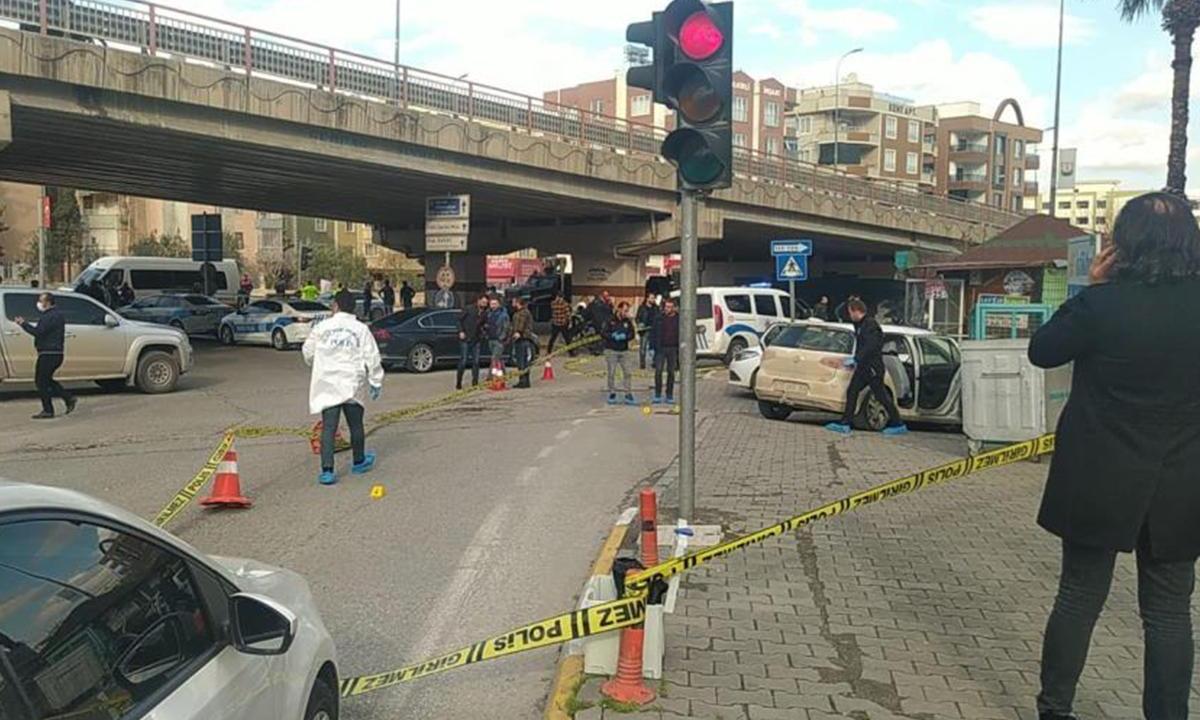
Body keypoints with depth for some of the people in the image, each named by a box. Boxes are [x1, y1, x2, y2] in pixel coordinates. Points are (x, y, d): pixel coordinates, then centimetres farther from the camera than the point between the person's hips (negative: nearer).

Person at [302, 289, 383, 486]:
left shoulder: (322, 327, -1)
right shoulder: (361, 329, -2)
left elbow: (308, 353, 9)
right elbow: (372, 359, -3)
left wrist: (318, 364, 30)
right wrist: (376, 382, 6)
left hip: (327, 384, 0)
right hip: (353, 384, 0)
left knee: (328, 427, -2)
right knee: (356, 425, 16)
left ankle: (327, 470, -11)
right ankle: (359, 462, 33)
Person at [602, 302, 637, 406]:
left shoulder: (628, 321, 4)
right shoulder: (610, 320, -6)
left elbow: (632, 334, 4)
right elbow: (603, 333, -7)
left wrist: (625, 337, -14)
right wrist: (613, 336, -19)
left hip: (624, 350, 3)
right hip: (611, 350, -3)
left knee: (628, 373, -1)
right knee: (611, 373, 2)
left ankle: (628, 395, 4)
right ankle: (612, 394, 14)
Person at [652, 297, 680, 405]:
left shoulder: (678, 319, 1)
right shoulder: (659, 317, 2)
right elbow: (653, 333, 4)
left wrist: (680, 349, -2)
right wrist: (652, 347, -3)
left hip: (673, 349, 0)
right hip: (661, 348, 0)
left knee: (671, 372, 6)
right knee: (658, 371, -6)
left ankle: (669, 396, 14)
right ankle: (657, 396, 2)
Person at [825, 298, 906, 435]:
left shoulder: (870, 324, -15)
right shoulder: (860, 325, 16)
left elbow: (870, 347, -23)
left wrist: (855, 360, -22)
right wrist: (855, 361, 16)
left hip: (873, 368, -10)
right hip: (863, 367, 10)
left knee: (881, 396, -3)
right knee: (851, 392, 6)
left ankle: (898, 425, 7)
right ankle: (845, 424, 7)